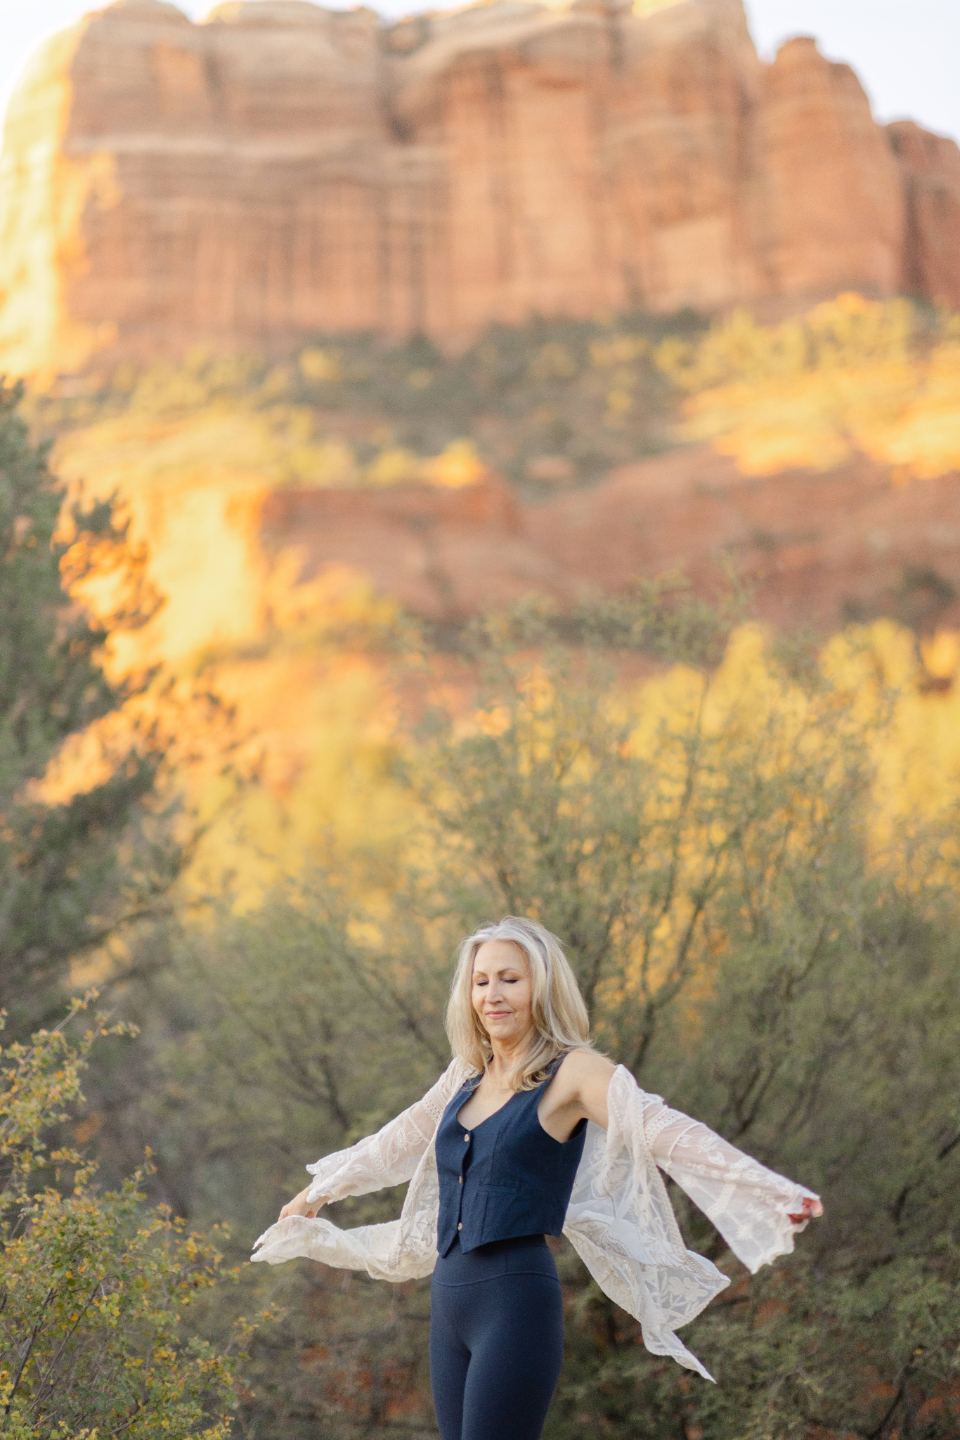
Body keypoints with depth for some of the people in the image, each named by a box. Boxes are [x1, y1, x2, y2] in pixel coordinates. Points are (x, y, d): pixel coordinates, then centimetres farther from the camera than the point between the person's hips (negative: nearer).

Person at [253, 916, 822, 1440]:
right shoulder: (468, 1074, 15)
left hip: (517, 1299, -7)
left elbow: (661, 1129, -19)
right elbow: (400, 1141, 32)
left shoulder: (572, 1070, -5)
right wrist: (322, 1190, 46)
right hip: (450, 1297, 7)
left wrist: (772, 1191, -33)